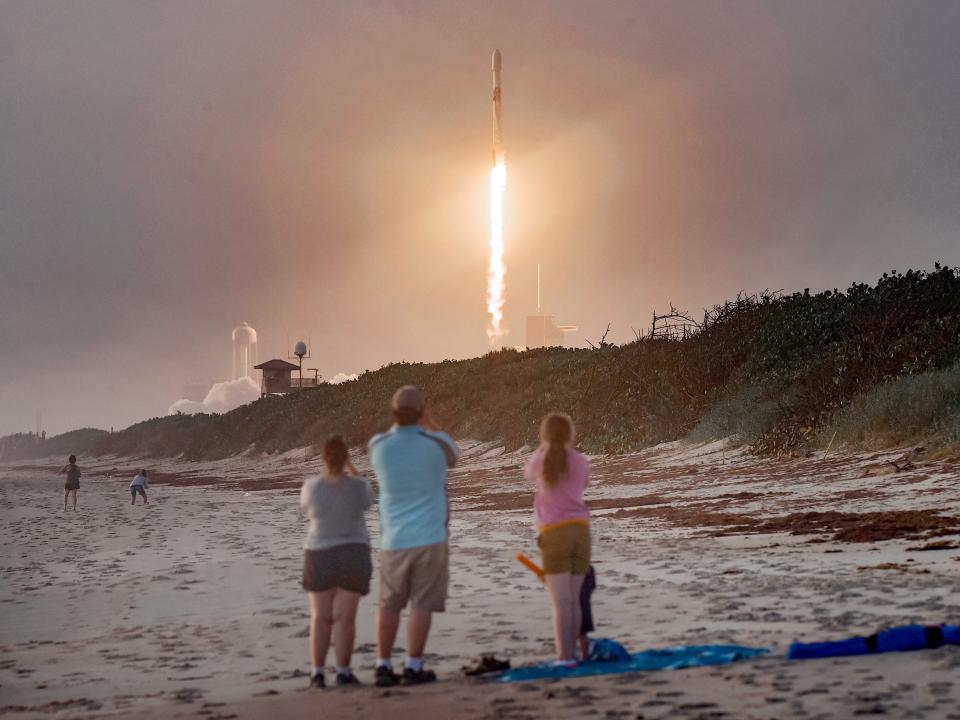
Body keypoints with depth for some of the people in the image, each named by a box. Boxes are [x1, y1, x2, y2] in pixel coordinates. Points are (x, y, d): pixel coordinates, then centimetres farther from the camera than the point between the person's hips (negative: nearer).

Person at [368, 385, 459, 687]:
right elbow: (453, 456, 15)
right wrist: (430, 422, 19)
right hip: (429, 538, -3)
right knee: (421, 605, 0)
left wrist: (402, 419, 15)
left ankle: (383, 667, 12)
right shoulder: (435, 444, -10)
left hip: (393, 540, 3)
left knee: (389, 605, 13)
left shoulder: (377, 446, -4)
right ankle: (413, 667, -2)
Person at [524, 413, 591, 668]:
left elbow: (528, 474, 22)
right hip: (580, 531, 3)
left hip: (554, 534, -3)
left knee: (561, 601, -5)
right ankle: (572, 652, 16)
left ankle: (565, 656, -10)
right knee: (574, 599, 11)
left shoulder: (539, 461, -2)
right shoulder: (581, 462, 4)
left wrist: (544, 449, 27)